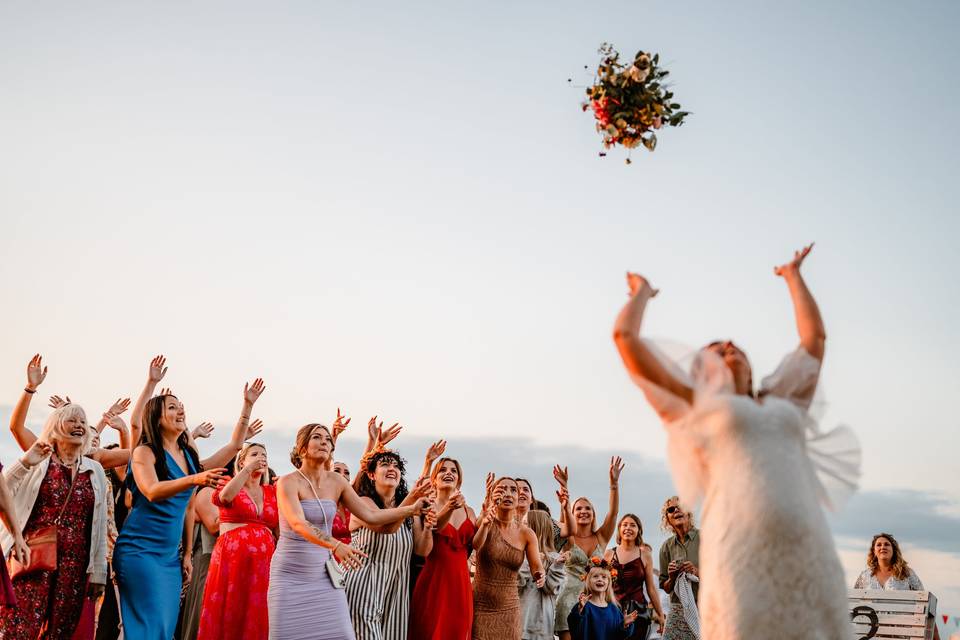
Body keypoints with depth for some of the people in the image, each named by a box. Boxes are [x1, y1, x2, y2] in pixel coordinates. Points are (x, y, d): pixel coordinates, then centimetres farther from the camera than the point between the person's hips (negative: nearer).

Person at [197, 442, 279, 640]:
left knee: (256, 620, 3)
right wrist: (248, 469, -13)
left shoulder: (272, 492, 15)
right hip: (231, 558, -3)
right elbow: (223, 497, -19)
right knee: (229, 616, -3)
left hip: (263, 562, 3)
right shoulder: (230, 484, 6)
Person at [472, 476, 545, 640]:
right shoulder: (485, 523, -10)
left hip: (509, 608, 2)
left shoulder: (526, 534, -2)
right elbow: (476, 544, -31)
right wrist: (486, 521, -52)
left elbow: (537, 566, -10)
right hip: (479, 606, -2)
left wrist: (540, 576, -35)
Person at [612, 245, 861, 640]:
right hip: (741, 561, -4)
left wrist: (793, 276, 51)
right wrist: (642, 292, 36)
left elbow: (815, 336, 40)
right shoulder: (695, 406, 20)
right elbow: (625, 336, 18)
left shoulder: (784, 404, 31)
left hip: (811, 559, 4)